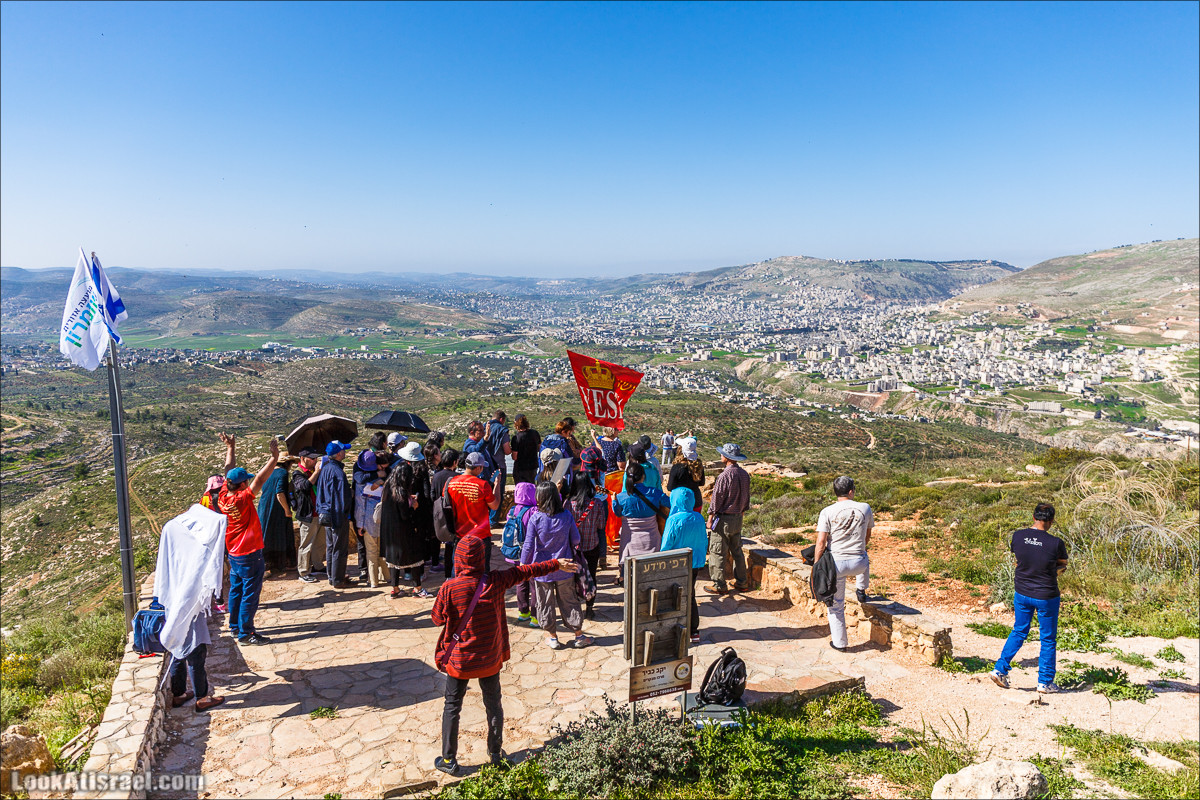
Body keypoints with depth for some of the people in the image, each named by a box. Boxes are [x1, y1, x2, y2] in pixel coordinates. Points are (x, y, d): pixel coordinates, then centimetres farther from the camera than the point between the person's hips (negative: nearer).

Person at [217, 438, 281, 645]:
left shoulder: (223, 496, -3)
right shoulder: (242, 499, -24)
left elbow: (229, 473, 9)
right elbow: (259, 480, -30)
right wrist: (274, 458, -30)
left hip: (233, 553, 9)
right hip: (249, 555, -9)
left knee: (236, 590, 20)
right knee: (250, 593, -1)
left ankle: (235, 626, 32)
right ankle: (245, 633, 4)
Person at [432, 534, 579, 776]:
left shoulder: (449, 588, -19)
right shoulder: (496, 581, -13)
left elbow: (437, 618, -5)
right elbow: (525, 572, -1)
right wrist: (557, 564, 11)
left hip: (459, 660, -2)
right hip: (490, 659, 2)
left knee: (452, 707, 14)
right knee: (493, 704, 19)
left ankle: (449, 760, 22)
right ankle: (496, 753, 33)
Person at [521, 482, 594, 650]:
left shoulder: (535, 518, -15)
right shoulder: (567, 515, -9)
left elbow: (528, 545, -11)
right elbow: (576, 540, 0)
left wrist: (523, 564, 1)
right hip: (564, 567, 2)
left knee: (545, 603, 14)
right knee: (569, 601, 14)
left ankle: (552, 637, 23)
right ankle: (579, 635, 22)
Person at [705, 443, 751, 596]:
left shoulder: (725, 475, -20)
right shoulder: (745, 474, 4)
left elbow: (717, 498, -16)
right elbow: (747, 497, 13)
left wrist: (710, 518, -8)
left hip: (723, 519, -8)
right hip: (738, 519, 8)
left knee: (718, 552, 2)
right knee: (737, 550, 17)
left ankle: (719, 585, 7)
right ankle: (741, 582, 23)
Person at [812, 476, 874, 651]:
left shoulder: (827, 512, -7)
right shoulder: (865, 508, 0)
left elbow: (821, 543, -11)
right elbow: (867, 536, 15)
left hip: (835, 564, -1)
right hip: (859, 564, 1)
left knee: (835, 604, 13)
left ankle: (839, 642, 20)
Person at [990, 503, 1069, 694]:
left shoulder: (1017, 536, -10)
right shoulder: (1056, 543, -19)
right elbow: (1062, 565, -1)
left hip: (1021, 592, 4)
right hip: (1046, 596, -4)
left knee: (1019, 632, 21)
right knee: (1048, 639, 14)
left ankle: (1000, 669, 17)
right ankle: (1045, 682, 24)